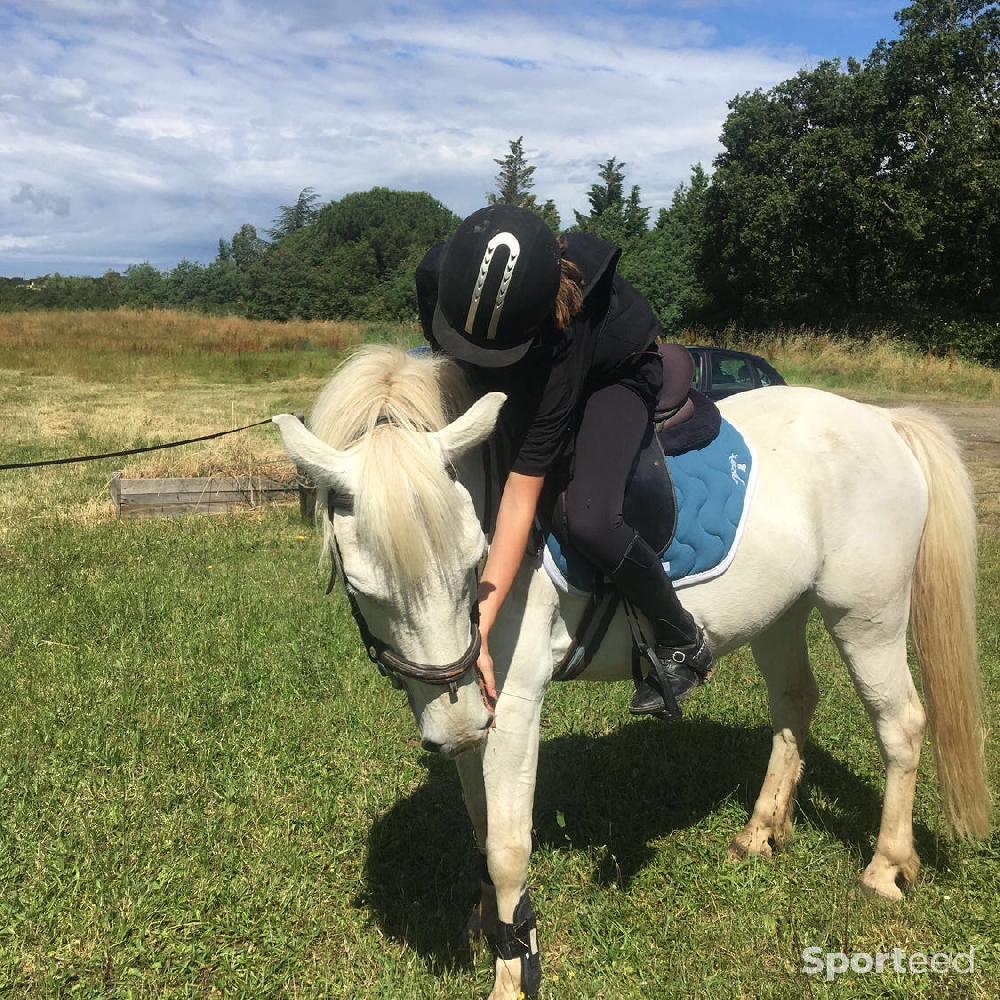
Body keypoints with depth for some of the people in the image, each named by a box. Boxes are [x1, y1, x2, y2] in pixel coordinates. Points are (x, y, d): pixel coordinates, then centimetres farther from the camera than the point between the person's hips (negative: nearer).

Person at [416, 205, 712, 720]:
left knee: (588, 521, -28)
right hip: (521, 379, 7)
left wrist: (479, 627, -43)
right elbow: (445, 350, -4)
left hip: (616, 372, -6)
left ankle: (683, 644, -4)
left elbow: (521, 498, -42)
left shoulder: (560, 337, -44)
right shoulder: (437, 275, -31)